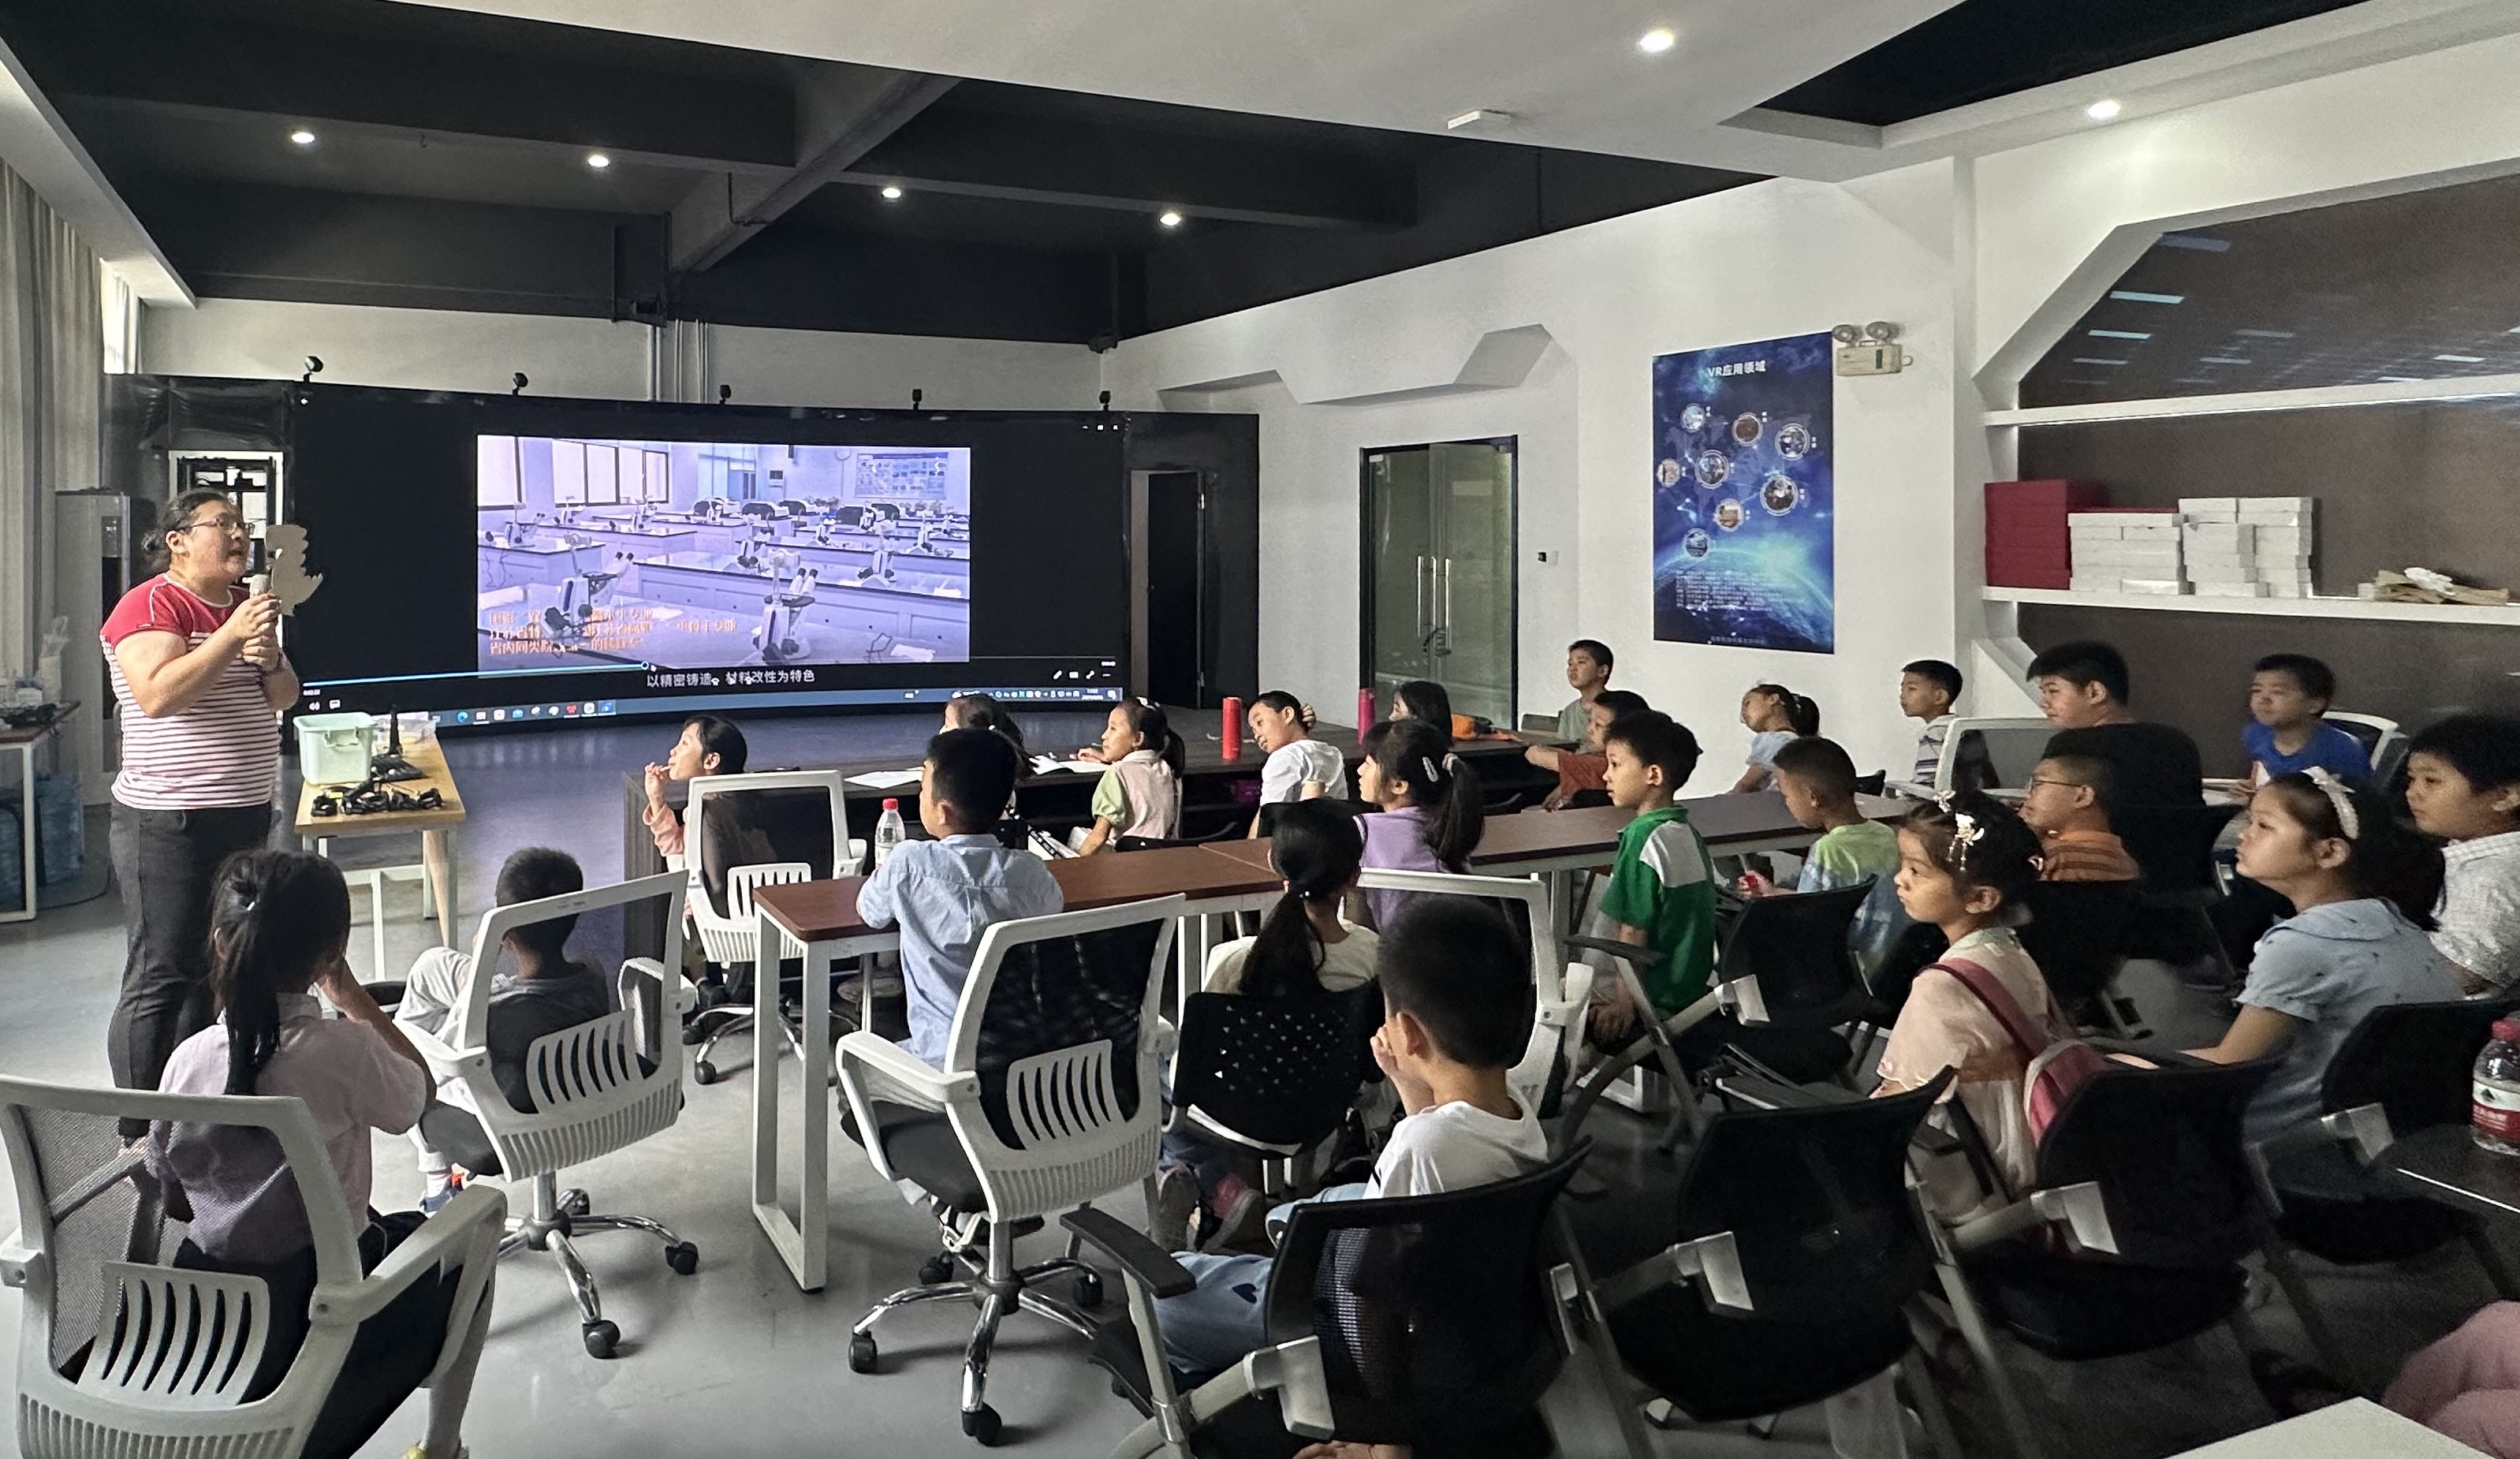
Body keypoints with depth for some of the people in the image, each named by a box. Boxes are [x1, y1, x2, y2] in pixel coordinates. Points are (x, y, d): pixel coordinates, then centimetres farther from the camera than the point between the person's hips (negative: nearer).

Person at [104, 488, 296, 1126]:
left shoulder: (247, 605, 14)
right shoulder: (151, 605, -11)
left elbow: (285, 698, 13)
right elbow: (158, 694, -24)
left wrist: (270, 660, -7)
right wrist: (232, 636, -26)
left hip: (245, 816, 8)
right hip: (168, 825, -8)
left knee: (217, 969, 14)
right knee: (160, 978, -4)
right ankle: (140, 1136, 4)